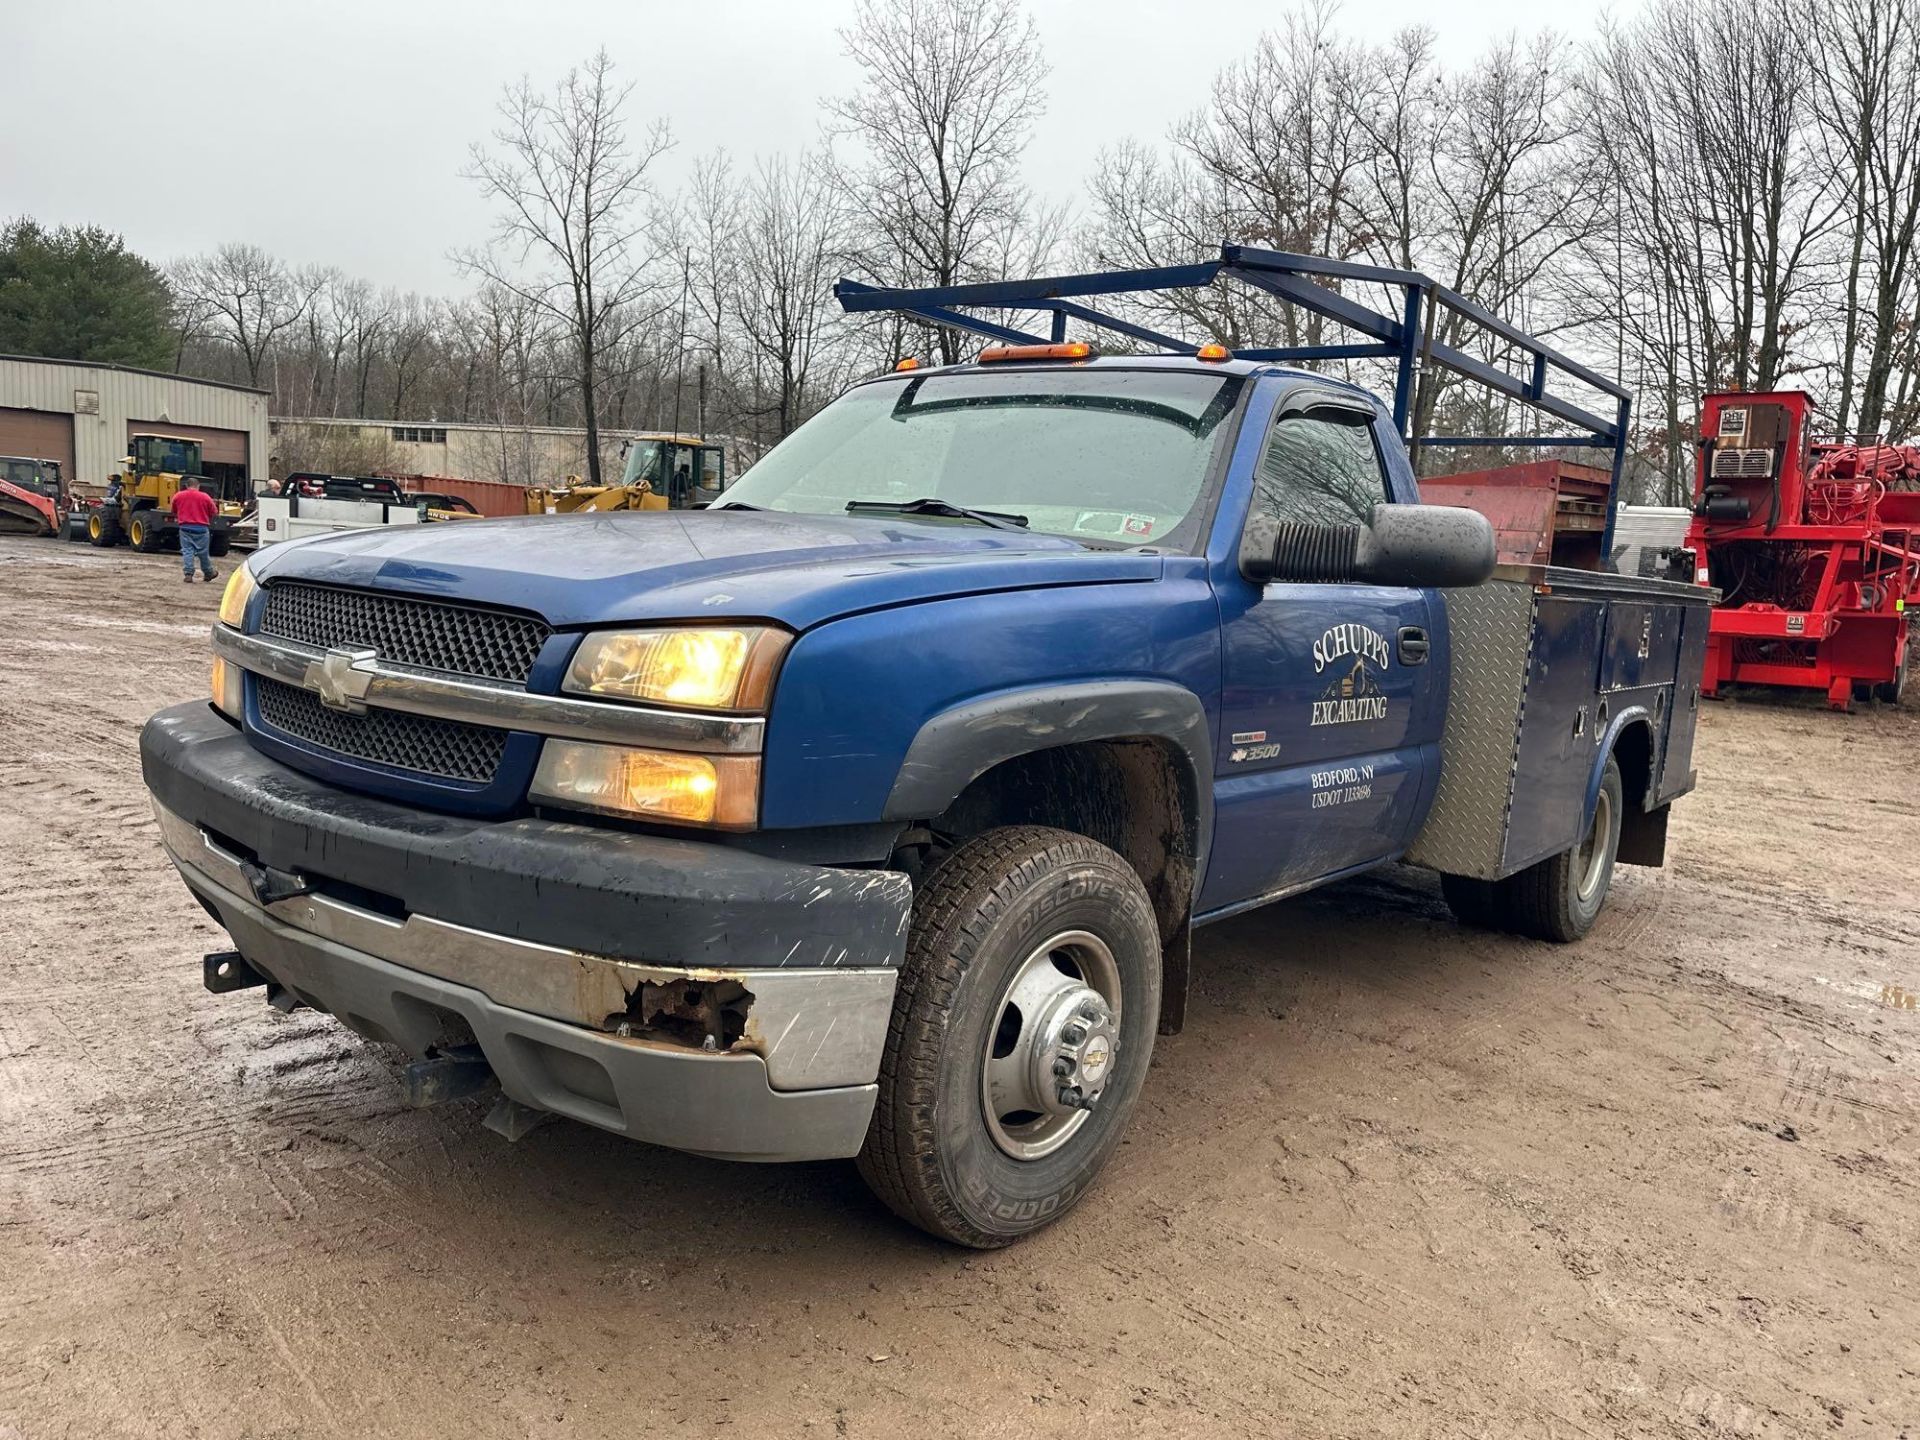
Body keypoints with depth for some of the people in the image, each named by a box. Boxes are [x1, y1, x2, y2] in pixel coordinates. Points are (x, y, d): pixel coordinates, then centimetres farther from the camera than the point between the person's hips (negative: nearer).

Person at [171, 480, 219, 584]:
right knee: (203, 552, 11)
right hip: (201, 528, -1)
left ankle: (188, 574, -5)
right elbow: (214, 512, 5)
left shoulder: (178, 496, 4)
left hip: (185, 527, 1)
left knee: (187, 551, 3)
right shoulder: (205, 497, -3)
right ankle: (208, 573, 24)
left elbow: (174, 512, 17)